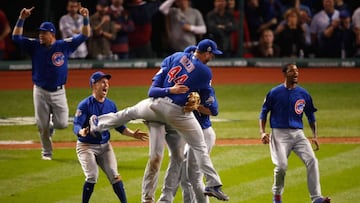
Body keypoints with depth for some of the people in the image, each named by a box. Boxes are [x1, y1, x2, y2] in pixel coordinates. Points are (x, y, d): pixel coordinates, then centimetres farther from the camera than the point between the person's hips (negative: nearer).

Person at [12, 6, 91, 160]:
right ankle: (46, 152, 22)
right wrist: (21, 19, -19)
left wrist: (85, 18, -19)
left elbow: (84, 36, -4)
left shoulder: (65, 46, -3)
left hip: (58, 92, 0)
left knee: (62, 123, -6)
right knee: (42, 126, 4)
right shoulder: (35, 46, -2)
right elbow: (16, 37, -7)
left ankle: (51, 124, 29)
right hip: (40, 92, 0)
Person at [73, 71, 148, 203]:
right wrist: (81, 132, -46)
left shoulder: (111, 105, 2)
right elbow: (76, 126, -23)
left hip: (105, 146, 5)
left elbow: (119, 126, 10)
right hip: (86, 146, -5)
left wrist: (133, 134, -4)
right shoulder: (85, 105, -16)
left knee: (114, 176, -3)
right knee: (92, 177, -16)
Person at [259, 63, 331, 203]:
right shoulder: (274, 93, 0)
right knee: (281, 165, -16)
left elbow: (311, 116, 16)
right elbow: (264, 113, 6)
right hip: (279, 134, -3)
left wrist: (315, 136, 6)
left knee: (312, 160, -15)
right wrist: (262, 132, -7)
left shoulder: (303, 94, 8)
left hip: (298, 134, 3)